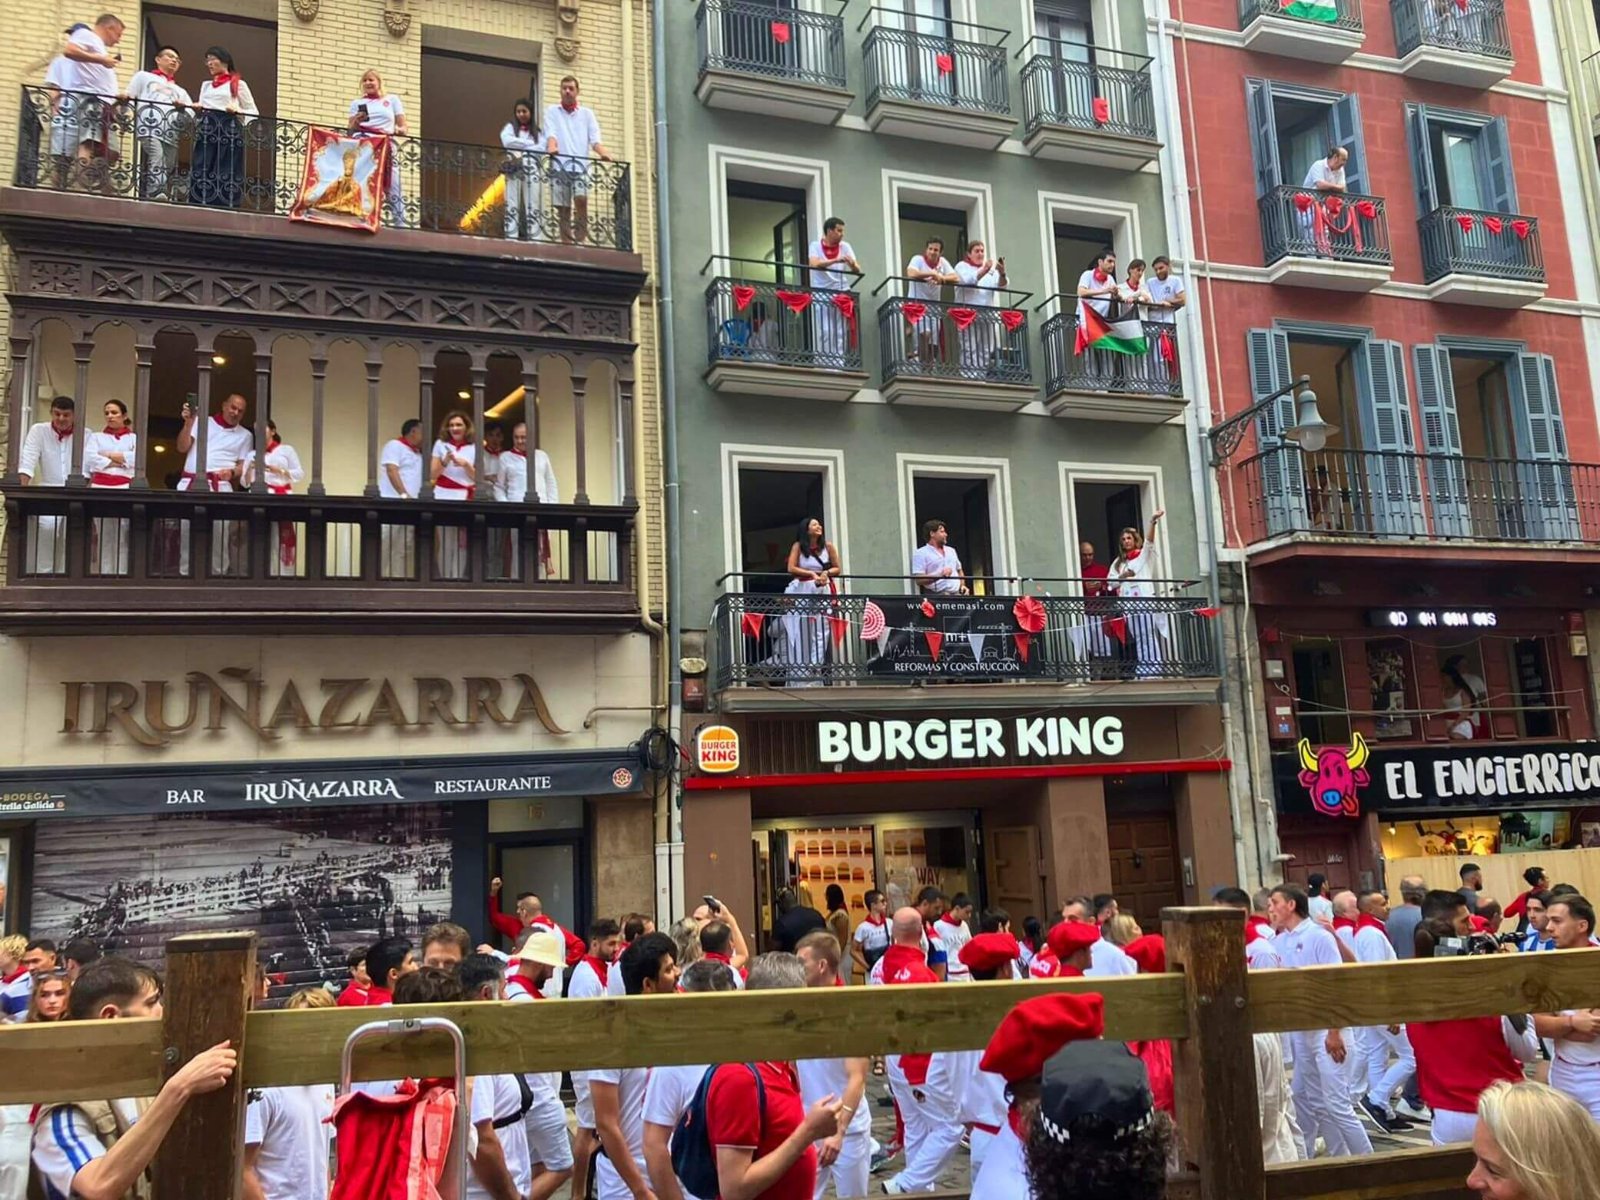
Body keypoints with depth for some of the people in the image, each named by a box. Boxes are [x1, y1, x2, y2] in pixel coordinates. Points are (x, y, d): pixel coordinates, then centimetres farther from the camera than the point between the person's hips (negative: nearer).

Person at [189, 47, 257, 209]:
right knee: (202, 171, -9)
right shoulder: (206, 85, 30)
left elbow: (253, 112, 8)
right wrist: (194, 107, 3)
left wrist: (237, 111, -10)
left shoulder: (238, 84, 13)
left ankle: (225, 210, -18)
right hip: (206, 129, 4)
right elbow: (200, 107, 25)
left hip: (229, 130, -4)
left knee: (227, 174, -13)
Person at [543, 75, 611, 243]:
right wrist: (551, 147, -25)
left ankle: (581, 240, -21)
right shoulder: (552, 111, 16)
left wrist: (603, 153, -17)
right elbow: (550, 133, -1)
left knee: (581, 199, -22)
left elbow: (594, 138, 5)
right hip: (559, 166, 1)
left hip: (580, 165, -1)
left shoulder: (587, 113, 18)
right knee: (563, 208, -2)